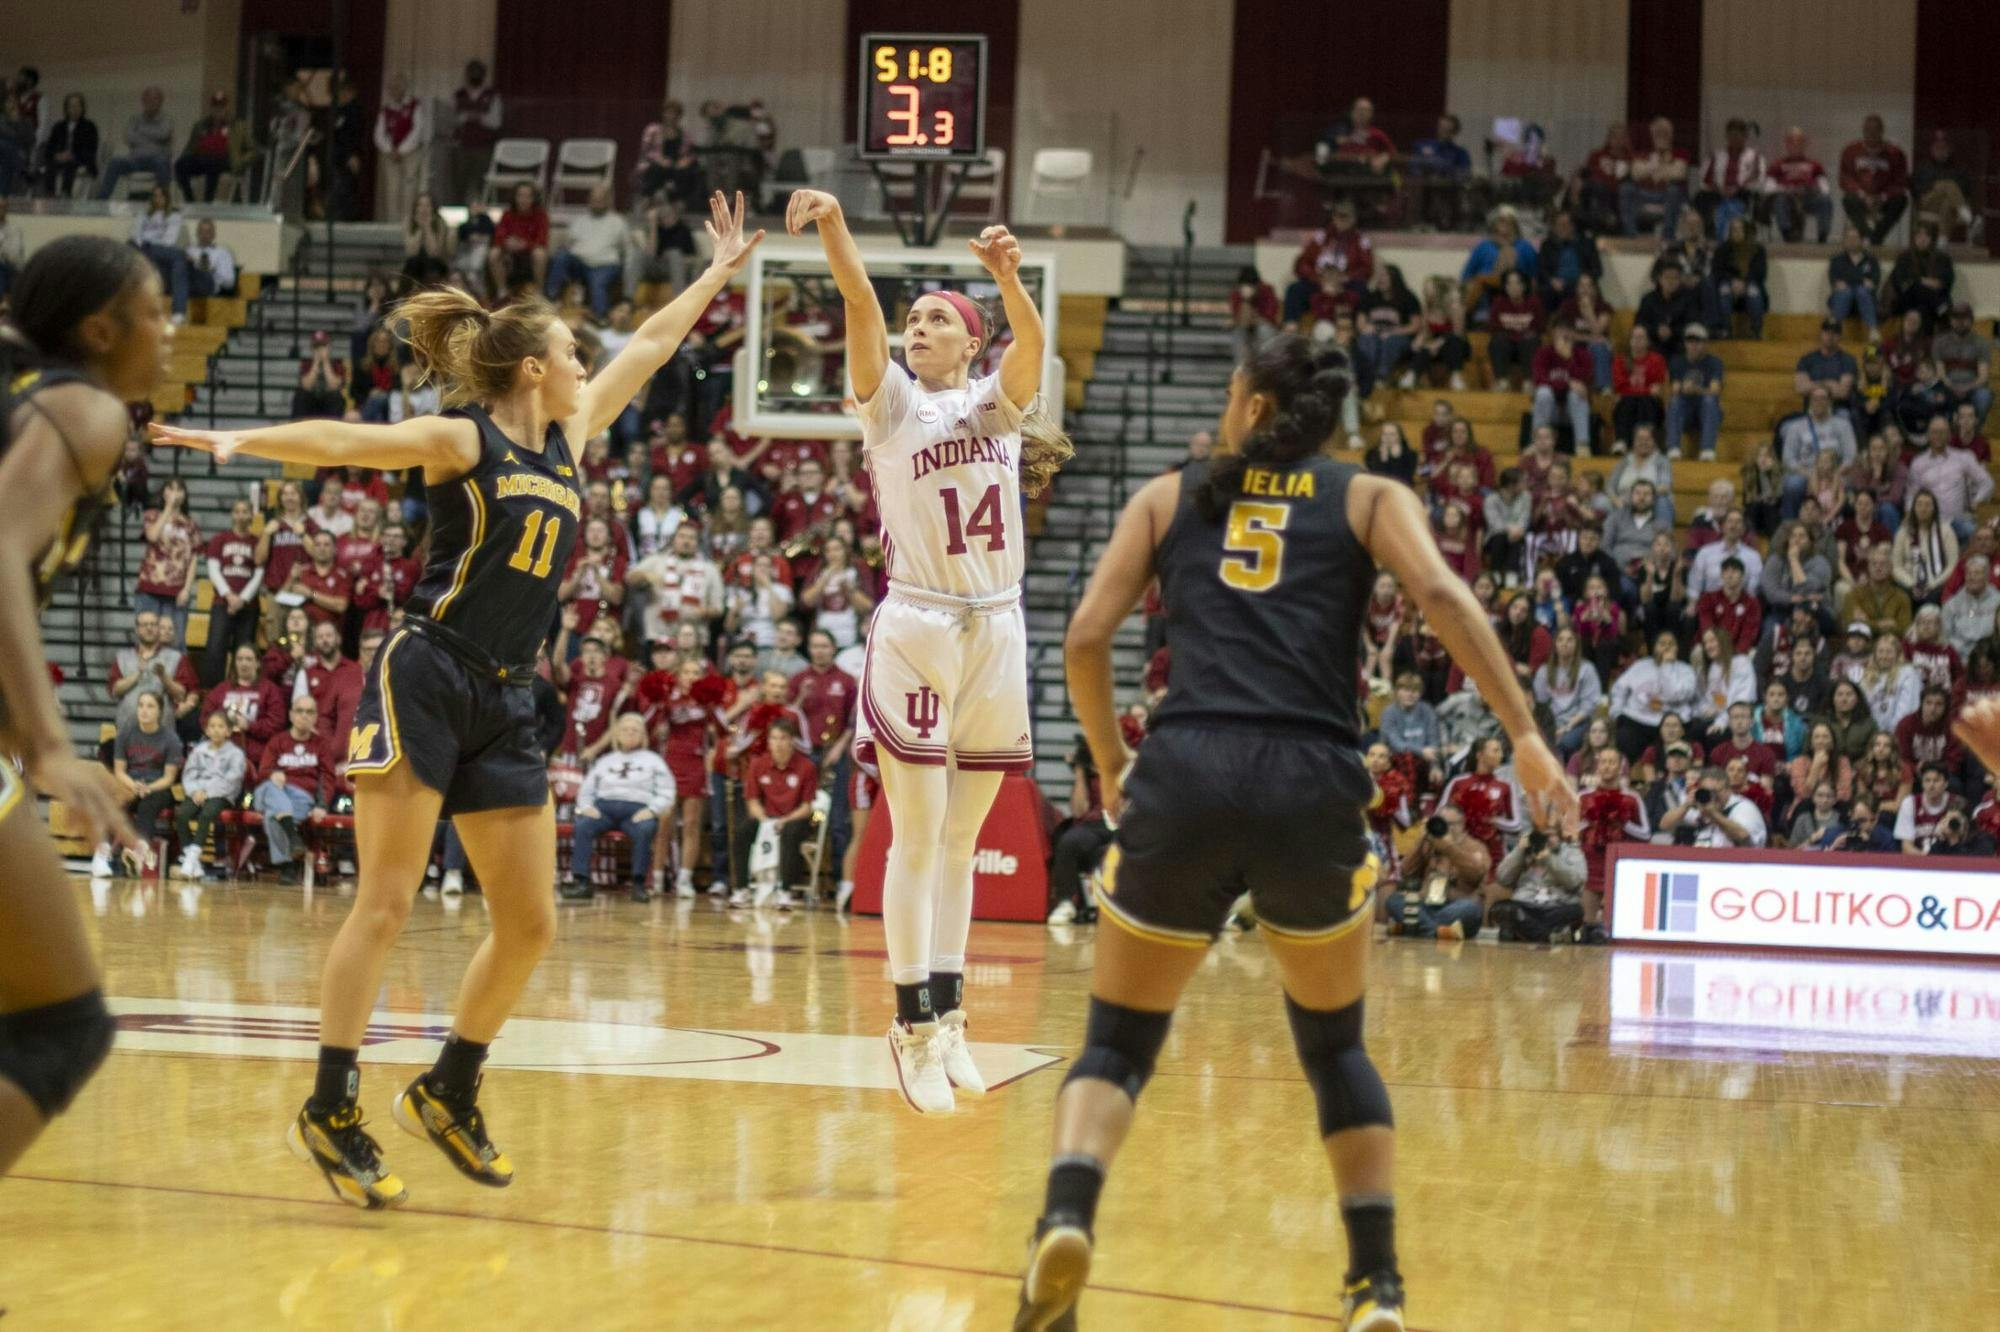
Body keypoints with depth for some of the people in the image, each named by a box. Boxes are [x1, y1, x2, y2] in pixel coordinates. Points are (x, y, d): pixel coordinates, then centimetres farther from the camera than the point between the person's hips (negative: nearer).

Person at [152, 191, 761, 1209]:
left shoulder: (564, 439, 15)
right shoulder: (461, 440, -4)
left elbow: (648, 347, 25)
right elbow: (345, 441, -16)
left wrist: (721, 271, 34)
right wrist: (241, 441, -30)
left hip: (503, 706, 7)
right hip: (424, 679, -7)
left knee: (530, 923, 5)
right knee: (386, 900, -10)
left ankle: (448, 1095, 19)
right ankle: (330, 1112, -6)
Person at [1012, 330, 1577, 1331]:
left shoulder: (1167, 497, 19)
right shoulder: (1369, 498, 16)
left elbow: (1085, 638, 9)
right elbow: (1440, 595, -3)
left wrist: (1111, 765, 23)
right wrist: (1524, 733, -6)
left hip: (1185, 774, 0)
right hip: (1313, 786, 0)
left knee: (1117, 1043, 12)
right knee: (1336, 1046, 22)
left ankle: (1066, 1220, -16)